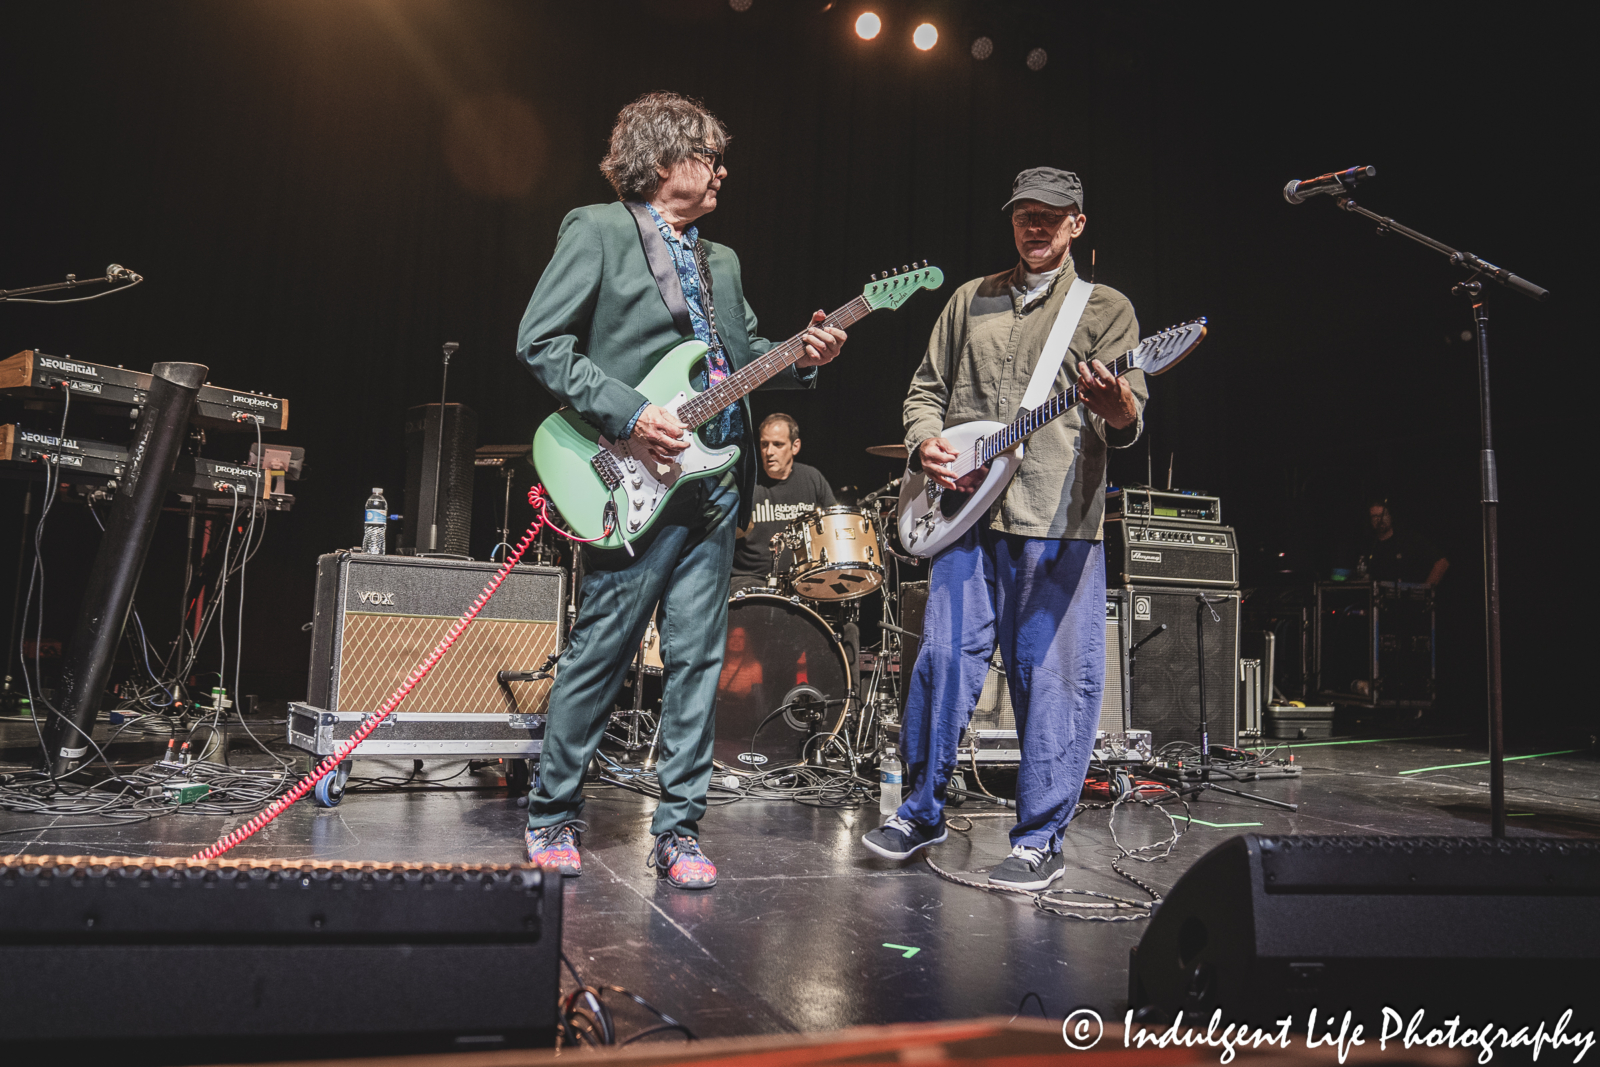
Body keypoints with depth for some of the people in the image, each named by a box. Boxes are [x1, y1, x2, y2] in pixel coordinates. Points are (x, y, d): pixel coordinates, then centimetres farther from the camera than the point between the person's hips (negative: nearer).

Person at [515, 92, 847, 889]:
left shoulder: (720, 259, 22)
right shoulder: (597, 231, 0)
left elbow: (743, 352, 25)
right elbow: (540, 341, -7)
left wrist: (799, 359, 5)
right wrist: (626, 413, -15)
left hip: (715, 484, 7)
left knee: (696, 660, 5)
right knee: (600, 652, 0)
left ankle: (677, 828, 15)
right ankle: (552, 815, 19)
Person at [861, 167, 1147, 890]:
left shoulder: (1106, 309, 9)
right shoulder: (971, 301, 19)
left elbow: (1128, 422, -1)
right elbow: (925, 388, 20)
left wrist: (1117, 409, -26)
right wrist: (925, 441, -1)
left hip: (1059, 520, -2)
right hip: (964, 511, 3)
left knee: (1052, 677, -1)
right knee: (943, 659, 3)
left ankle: (1040, 841, 11)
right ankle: (921, 810, 20)